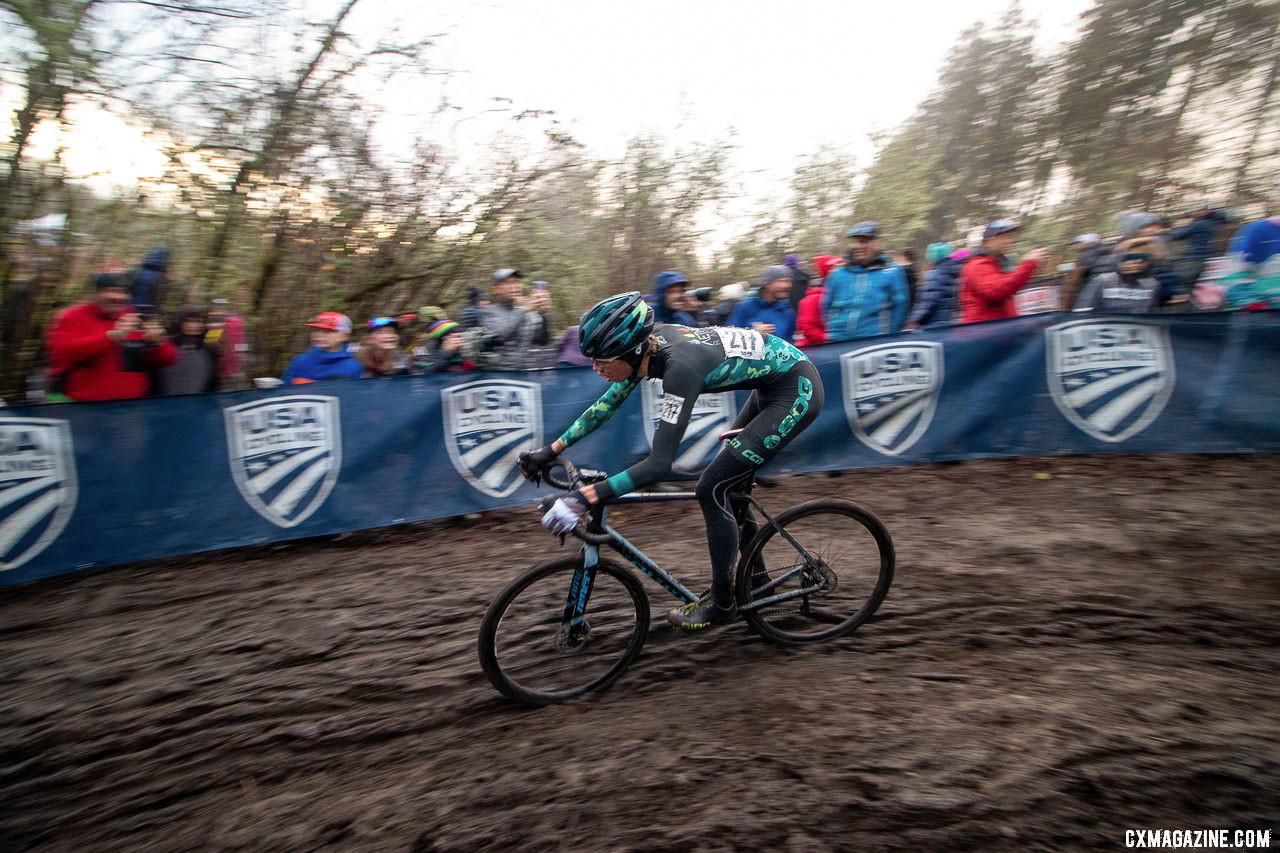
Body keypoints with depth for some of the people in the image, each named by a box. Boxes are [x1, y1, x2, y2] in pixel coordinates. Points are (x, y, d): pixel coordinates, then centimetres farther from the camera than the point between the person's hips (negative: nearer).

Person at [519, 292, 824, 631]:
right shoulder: (647, 344, -8)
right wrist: (551, 451, 2)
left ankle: (721, 603, 12)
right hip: (773, 383, 9)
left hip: (797, 392, -9)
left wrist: (584, 498, -39)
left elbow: (659, 463, -35)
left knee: (712, 489, -8)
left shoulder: (680, 365, -33)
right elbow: (607, 403, 4)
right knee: (728, 480, 16)